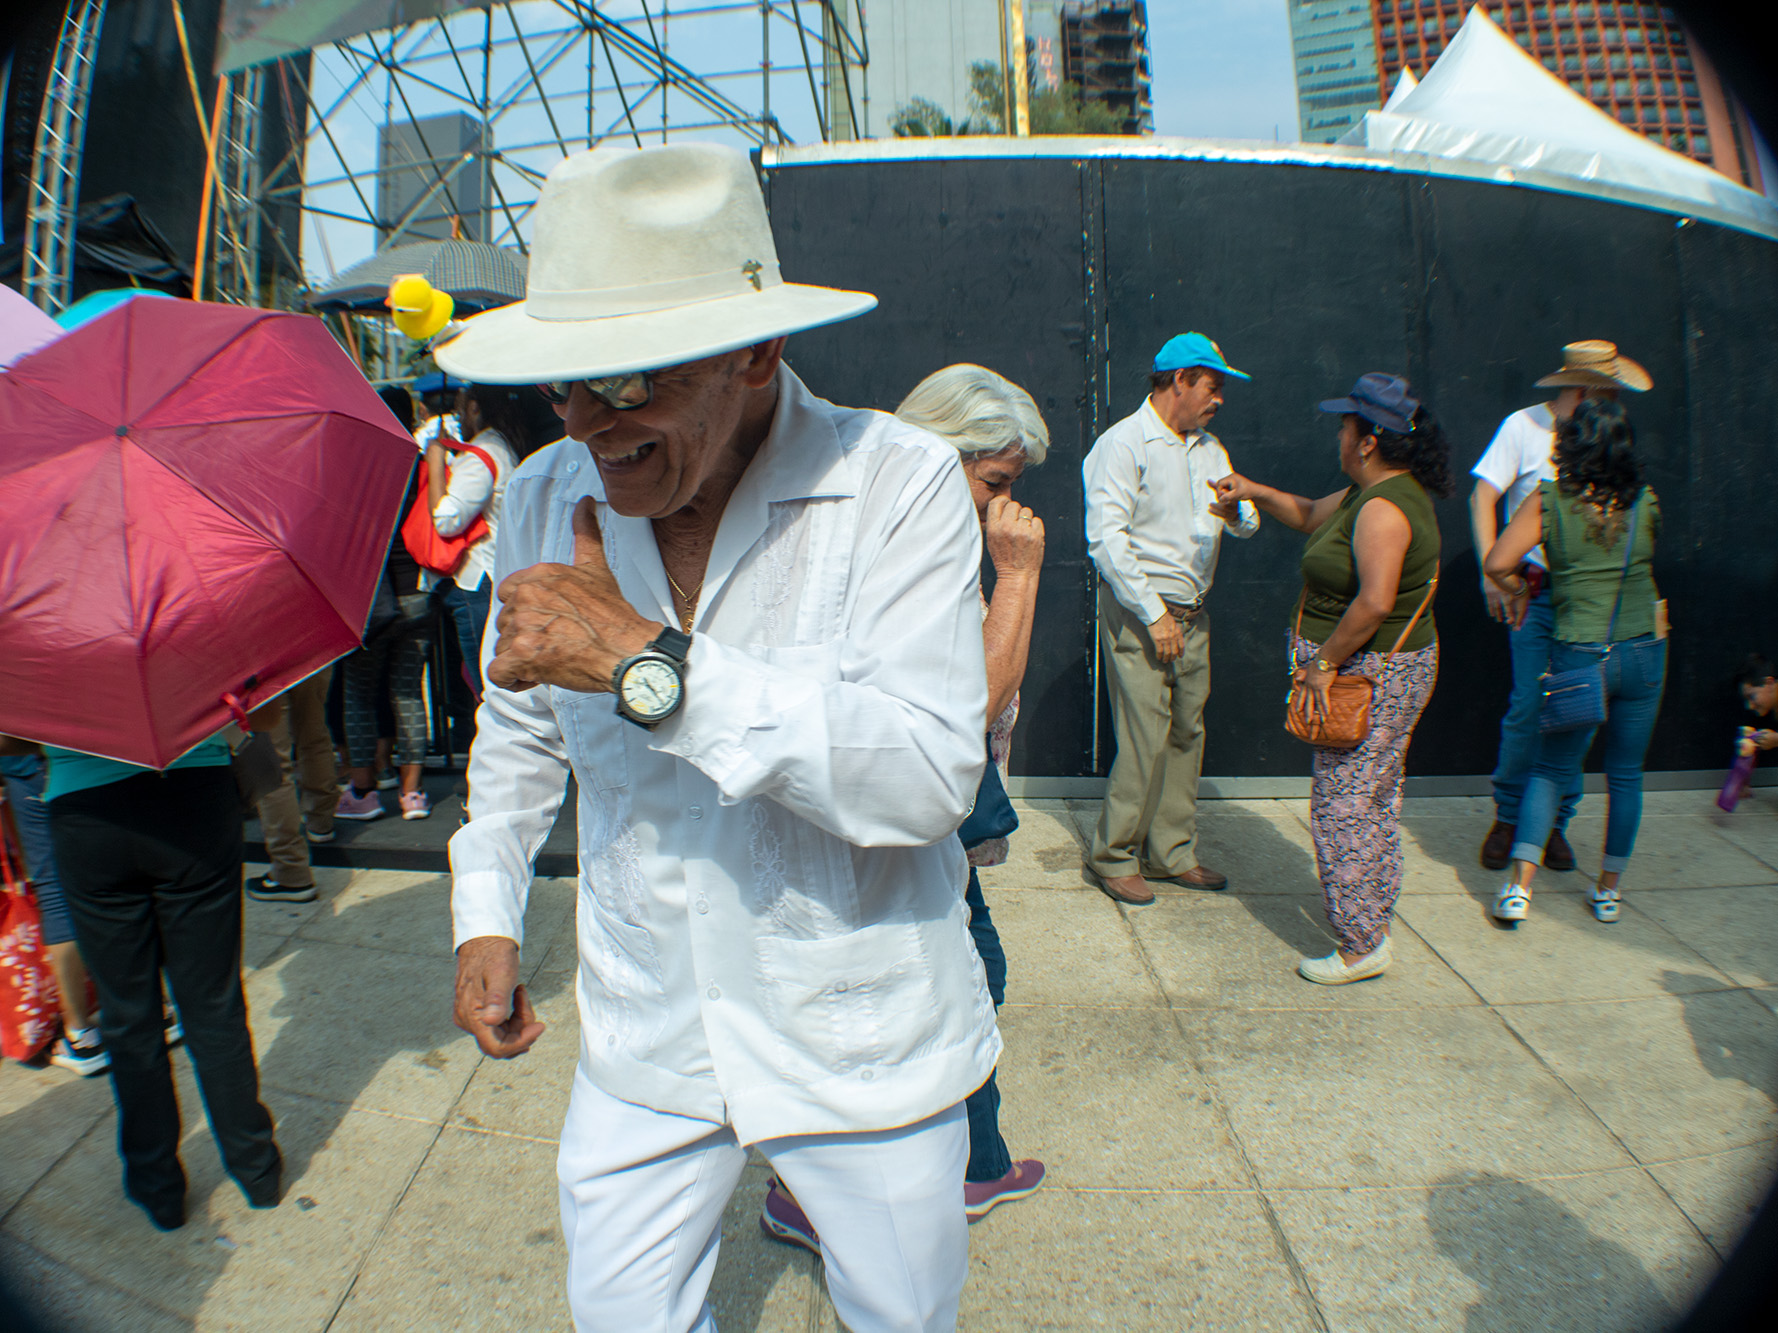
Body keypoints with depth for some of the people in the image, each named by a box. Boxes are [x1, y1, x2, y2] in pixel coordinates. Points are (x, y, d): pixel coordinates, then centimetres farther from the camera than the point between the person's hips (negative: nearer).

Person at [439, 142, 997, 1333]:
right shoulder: (543, 497, -3)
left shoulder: (900, 482, -18)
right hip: (642, 1039, 4)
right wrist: (488, 912, 11)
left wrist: (645, 660, -31)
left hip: (863, 1044, -3)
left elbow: (931, 774, -28)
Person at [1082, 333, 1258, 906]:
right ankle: (1113, 855, 6)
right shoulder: (1124, 443, -8)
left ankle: (1172, 852, 21)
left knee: (1187, 734, 10)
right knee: (1146, 739, -9)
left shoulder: (1209, 448, 16)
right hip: (1138, 614, -8)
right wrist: (1153, 613, -18)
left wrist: (1236, 513, -12)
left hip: (1192, 614, 8)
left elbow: (1249, 522, 14)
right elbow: (1106, 539, -16)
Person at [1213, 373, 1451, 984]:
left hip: (1373, 676, -11)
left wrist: (1324, 662, -22)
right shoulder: (1367, 494, 10)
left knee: (1345, 807, -2)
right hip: (1380, 672, 11)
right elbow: (1312, 515, 29)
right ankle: (1373, 924, 32)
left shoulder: (1384, 509, -22)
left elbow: (1375, 601, -30)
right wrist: (1256, 492, 20)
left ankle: (1360, 947, 10)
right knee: (1374, 804, 18)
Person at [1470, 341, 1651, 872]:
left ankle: (1555, 820, 16)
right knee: (1530, 706, -8)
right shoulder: (1524, 427, -1)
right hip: (1539, 588, -4)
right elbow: (1483, 496, -5)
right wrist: (1491, 572, -15)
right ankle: (1508, 818, 9)